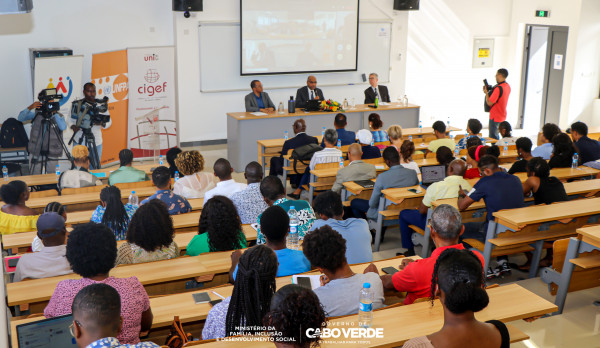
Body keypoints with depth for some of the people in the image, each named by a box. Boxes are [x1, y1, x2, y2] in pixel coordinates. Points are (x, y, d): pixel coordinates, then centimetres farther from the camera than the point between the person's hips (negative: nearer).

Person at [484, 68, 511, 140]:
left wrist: (486, 92, -11)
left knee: (493, 137, 1)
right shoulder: (508, 86, 4)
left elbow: (489, 103, -24)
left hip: (495, 117, -9)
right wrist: (490, 90, 7)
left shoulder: (499, 88, -25)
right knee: (496, 136, 21)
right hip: (502, 116, 9)